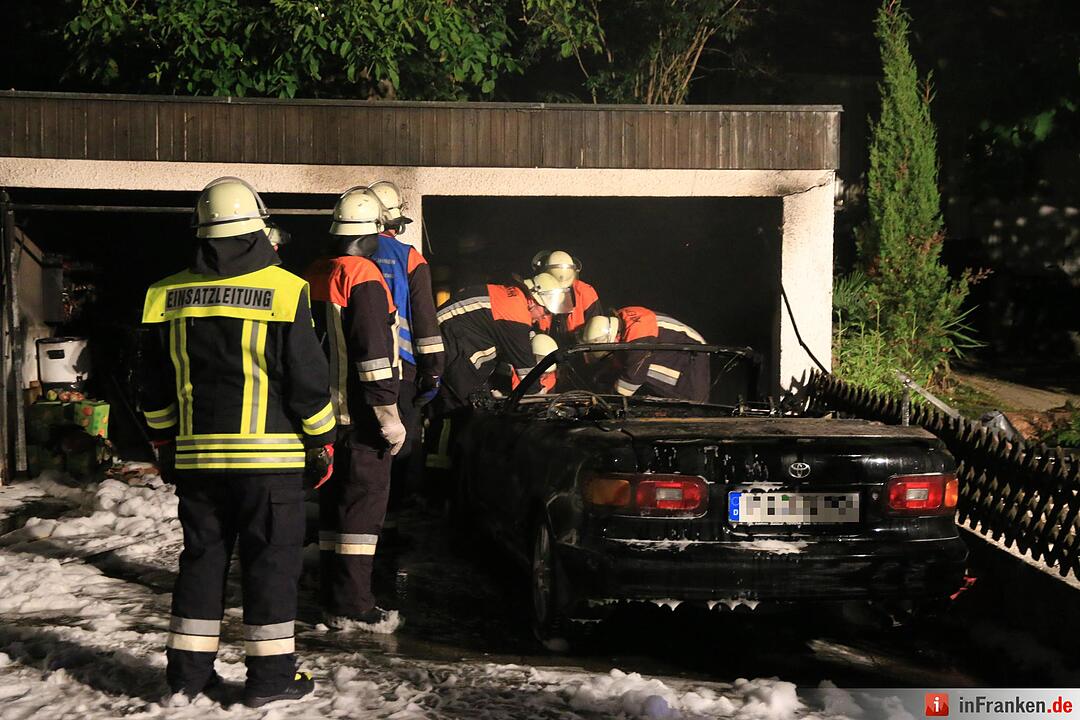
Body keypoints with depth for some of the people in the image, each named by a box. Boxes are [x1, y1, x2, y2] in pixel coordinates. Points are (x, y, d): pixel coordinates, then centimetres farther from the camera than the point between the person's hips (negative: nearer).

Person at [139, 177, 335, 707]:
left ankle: (188, 669, 17)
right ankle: (270, 673, 6)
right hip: (269, 453, -4)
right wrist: (322, 439, 5)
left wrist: (168, 443, 23)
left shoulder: (171, 298, 4)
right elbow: (308, 379, -7)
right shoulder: (282, 291, -10)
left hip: (196, 455, 4)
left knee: (201, 556, 13)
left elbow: (154, 390, 11)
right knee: (271, 560, 4)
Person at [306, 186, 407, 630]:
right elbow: (374, 349, -19)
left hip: (326, 408, 8)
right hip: (361, 411, -8)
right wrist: (388, 412, -16)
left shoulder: (314, 278, 13)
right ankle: (353, 606, -6)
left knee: (334, 502, 14)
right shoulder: (362, 276, -14)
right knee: (364, 503, -5)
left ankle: (332, 599, 20)